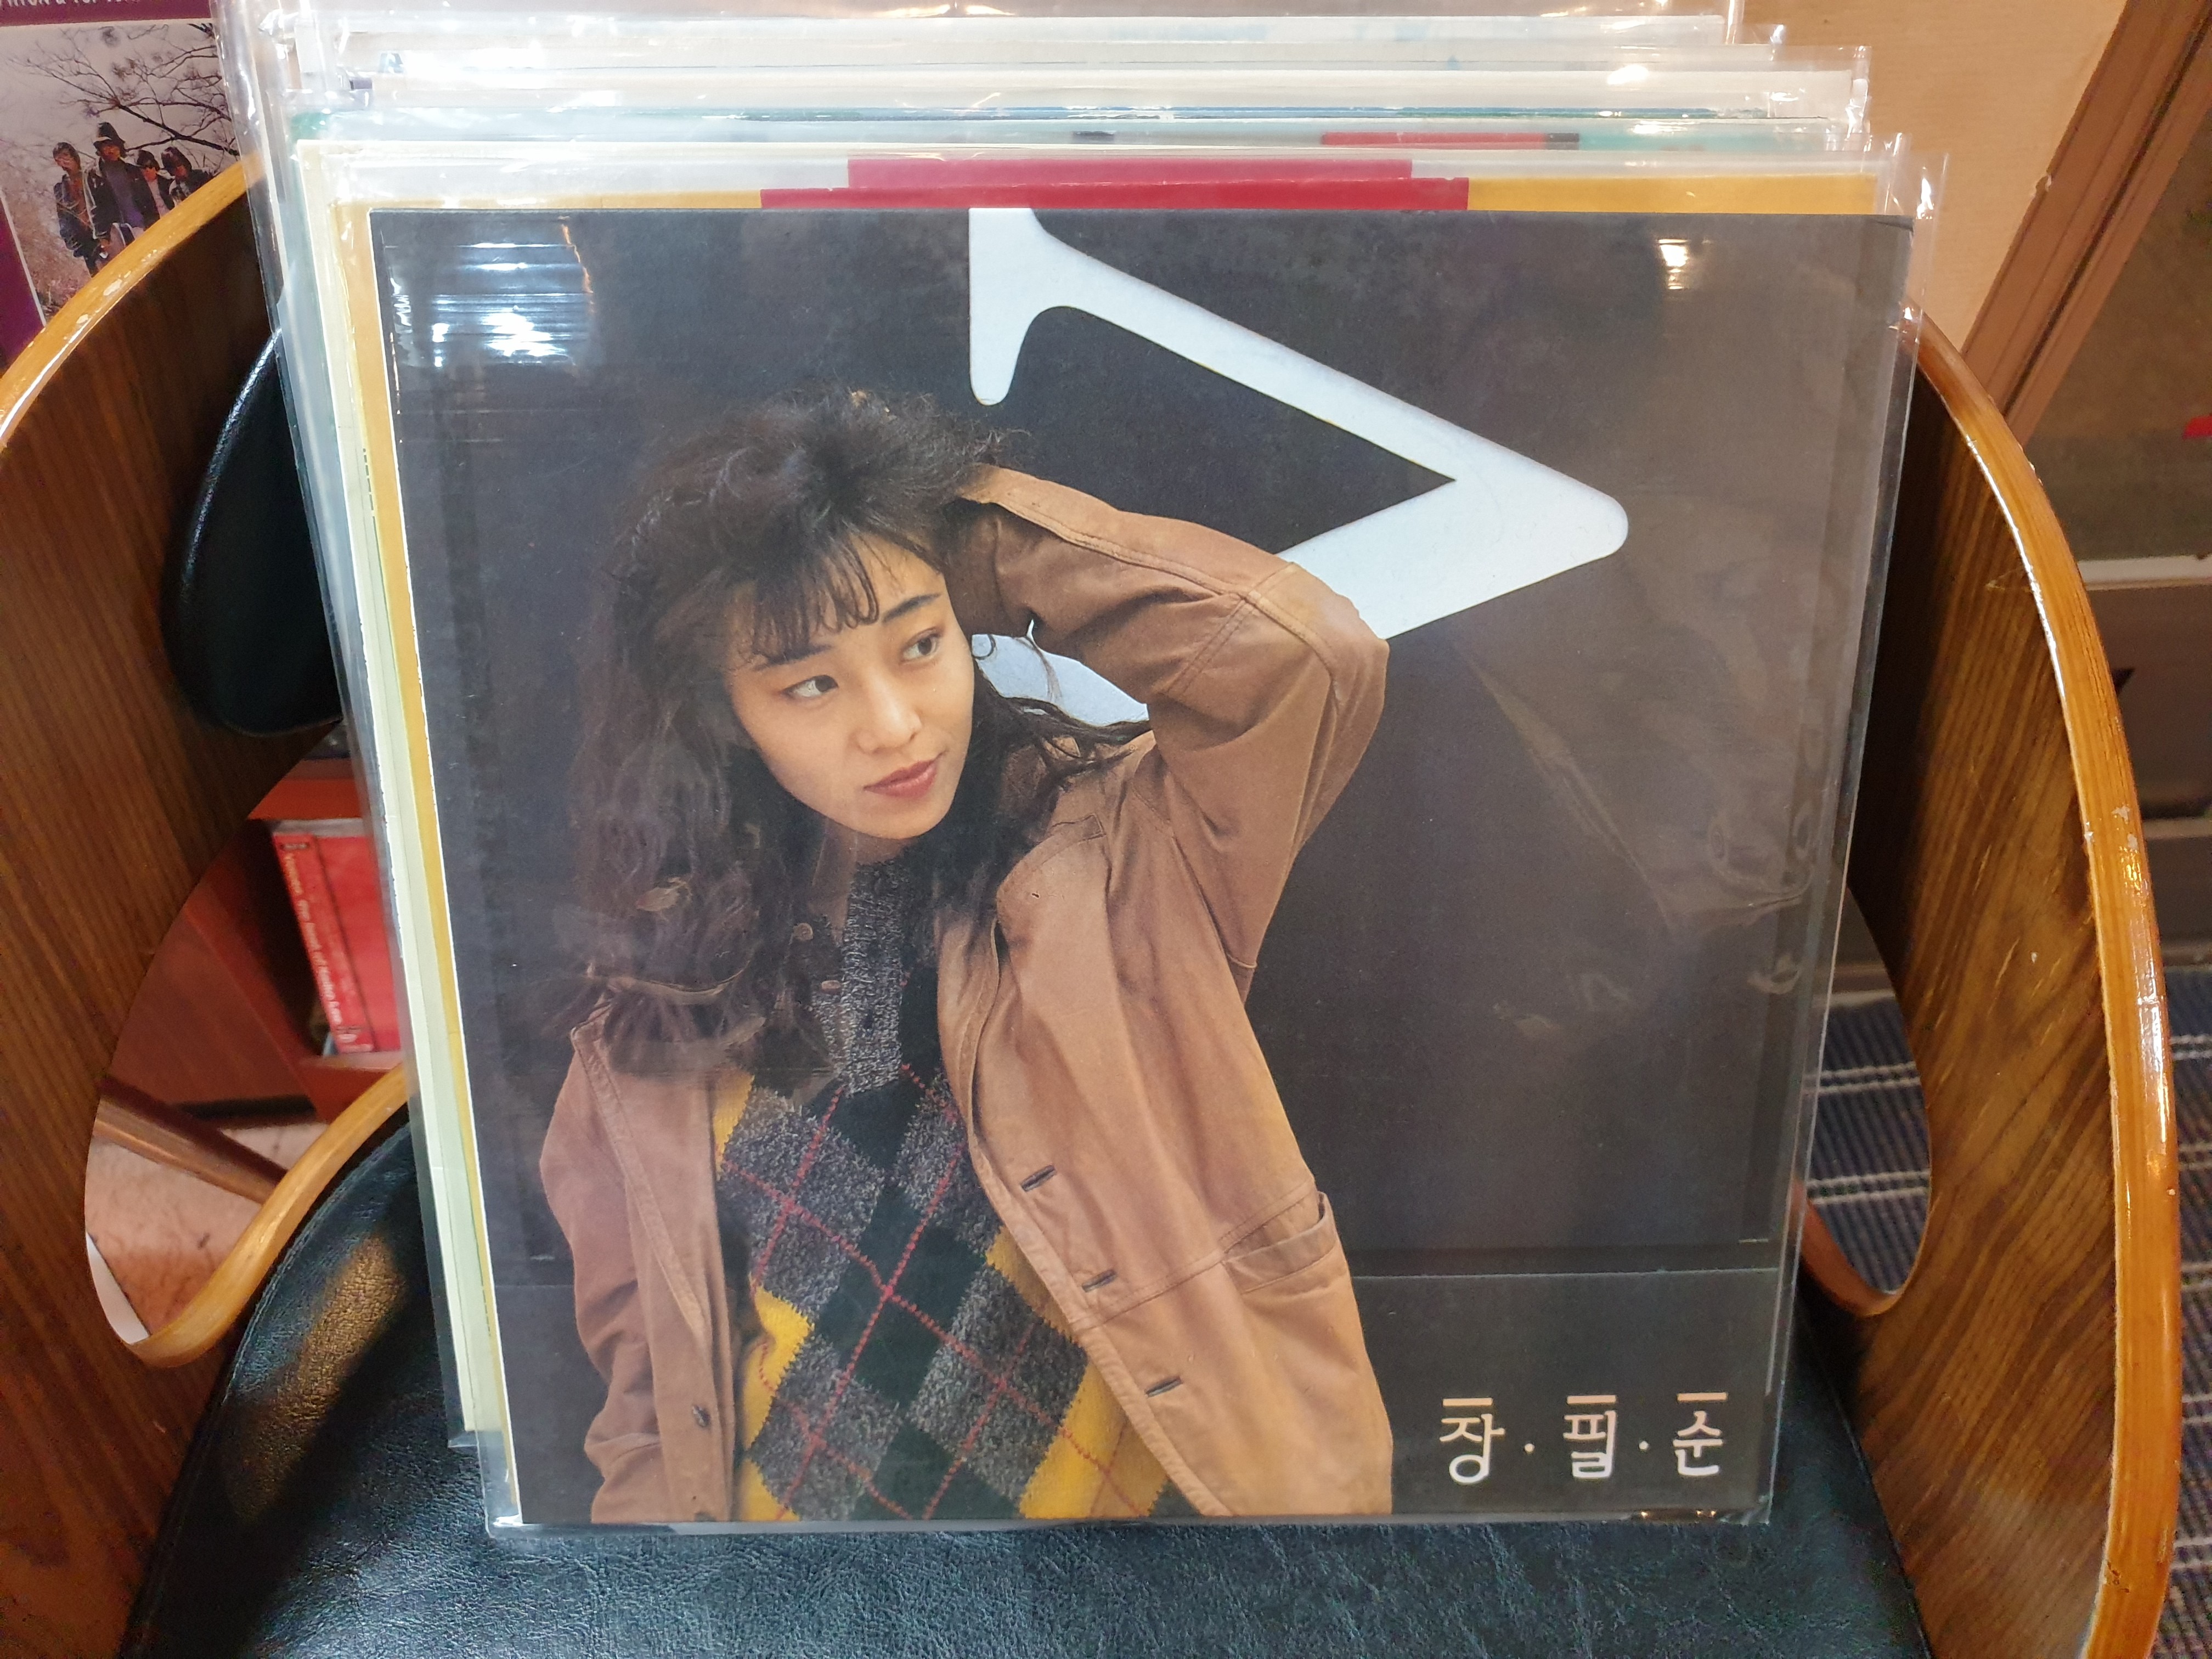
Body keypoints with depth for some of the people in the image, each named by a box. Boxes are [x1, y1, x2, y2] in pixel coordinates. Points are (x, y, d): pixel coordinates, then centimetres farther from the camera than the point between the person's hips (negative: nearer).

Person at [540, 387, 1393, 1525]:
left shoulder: (1110, 847, -6)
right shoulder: (672, 965, 2)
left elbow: (1308, 657, -24)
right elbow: (639, 1326, 11)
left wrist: (986, 529, -13)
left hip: (1143, 1495, -2)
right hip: (796, 1513, 3)